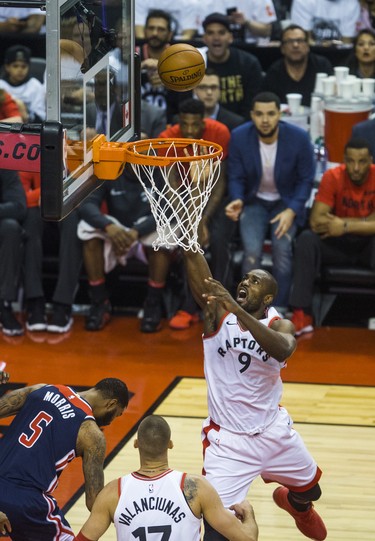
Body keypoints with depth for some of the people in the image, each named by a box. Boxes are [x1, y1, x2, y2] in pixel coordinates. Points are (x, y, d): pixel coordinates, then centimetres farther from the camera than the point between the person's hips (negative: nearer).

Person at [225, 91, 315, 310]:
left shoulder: (299, 138, -18)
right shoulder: (239, 137, -15)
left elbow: (306, 179, -8)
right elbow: (236, 177, -5)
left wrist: (291, 211, -21)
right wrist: (237, 200, -28)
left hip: (287, 203, -1)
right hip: (254, 202, 1)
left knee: (282, 248, -27)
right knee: (252, 251, -25)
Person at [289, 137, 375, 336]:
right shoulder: (333, 177, -12)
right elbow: (316, 220, -20)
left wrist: (345, 226, -28)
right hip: (338, 244, 2)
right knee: (306, 239, -28)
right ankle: (301, 314, -29)